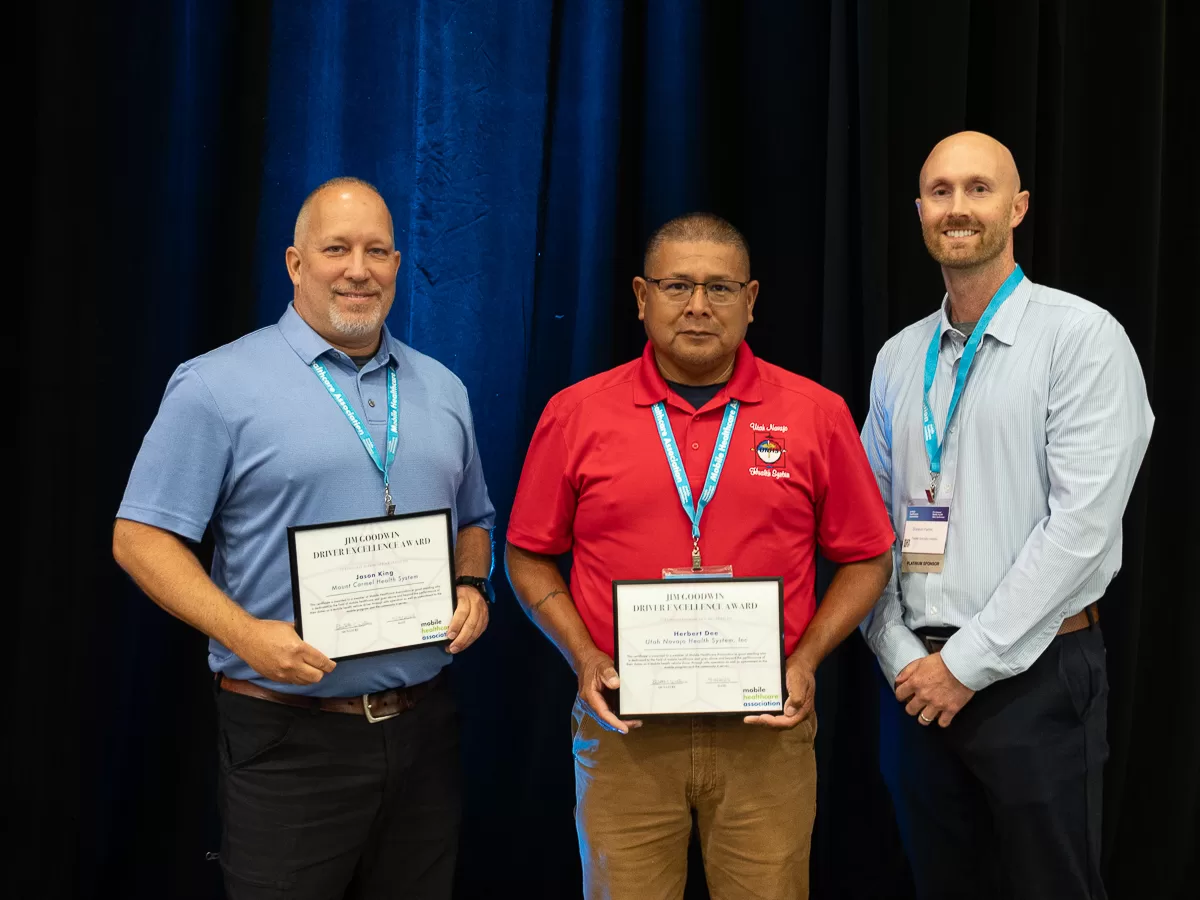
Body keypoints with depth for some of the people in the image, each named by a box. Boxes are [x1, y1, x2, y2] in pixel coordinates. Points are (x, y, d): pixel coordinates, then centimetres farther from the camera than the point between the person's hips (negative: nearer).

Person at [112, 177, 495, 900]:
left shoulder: (442, 390, 11)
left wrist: (471, 587, 0)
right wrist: (243, 632, -20)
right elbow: (141, 537, -7)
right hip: (289, 737, -5)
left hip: (425, 727, 5)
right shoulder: (218, 386, -6)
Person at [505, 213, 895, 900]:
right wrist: (584, 656, -6)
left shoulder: (818, 414, 1)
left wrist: (806, 659, -7)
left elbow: (866, 559, 6)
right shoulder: (576, 414, 1)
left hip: (767, 728, 0)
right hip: (623, 729, 0)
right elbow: (530, 556, 7)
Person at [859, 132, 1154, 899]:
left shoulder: (1083, 338, -8)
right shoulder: (900, 357, 9)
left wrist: (969, 662, -15)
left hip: (1035, 675, -5)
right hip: (918, 680, 5)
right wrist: (903, 656, -2)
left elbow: (1082, 525, -16)